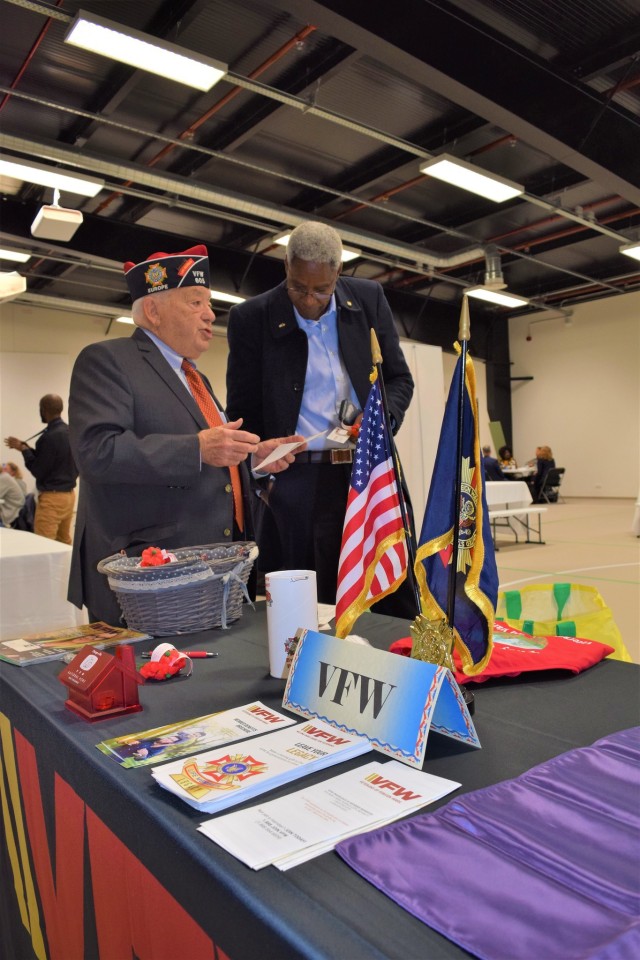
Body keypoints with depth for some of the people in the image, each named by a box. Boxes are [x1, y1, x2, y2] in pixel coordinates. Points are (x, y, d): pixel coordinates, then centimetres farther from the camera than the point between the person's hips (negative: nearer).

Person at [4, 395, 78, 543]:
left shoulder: (49, 437, -18)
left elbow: (38, 470, -13)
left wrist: (24, 449, 0)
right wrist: (25, 447, 15)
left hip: (52, 498, -8)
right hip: (69, 494, 9)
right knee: (64, 542, 13)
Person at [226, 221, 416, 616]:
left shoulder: (369, 299, 4)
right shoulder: (251, 318, -3)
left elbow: (399, 378, 11)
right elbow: (244, 412, 3)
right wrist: (262, 478, -8)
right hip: (301, 481, -2)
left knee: (399, 602, 8)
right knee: (317, 606, 5)